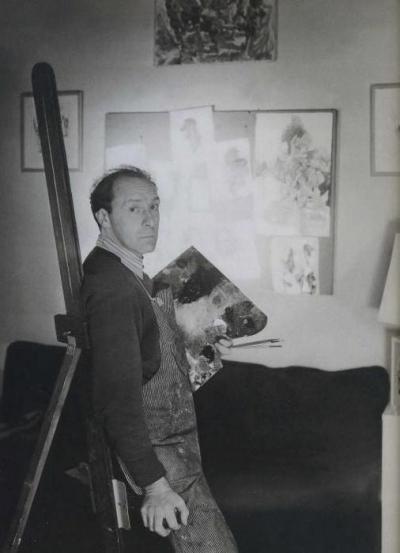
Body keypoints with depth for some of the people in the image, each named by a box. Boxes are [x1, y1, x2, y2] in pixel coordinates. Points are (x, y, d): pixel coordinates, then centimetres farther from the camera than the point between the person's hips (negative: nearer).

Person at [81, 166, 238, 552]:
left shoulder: (131, 277, 9)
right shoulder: (111, 289, -24)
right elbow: (119, 397, -27)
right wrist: (155, 486, -26)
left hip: (176, 441, 10)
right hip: (158, 455, -10)